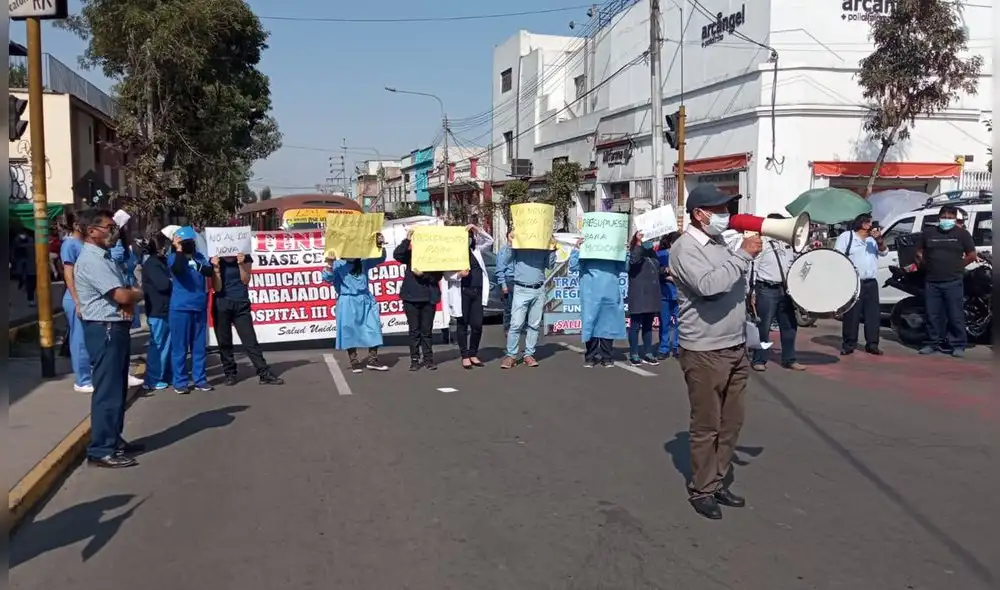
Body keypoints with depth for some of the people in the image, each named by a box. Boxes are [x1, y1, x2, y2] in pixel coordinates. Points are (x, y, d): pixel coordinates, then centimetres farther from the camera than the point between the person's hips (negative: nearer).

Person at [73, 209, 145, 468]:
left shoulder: (105, 258, 16)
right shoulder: (90, 260, -16)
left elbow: (125, 291, 14)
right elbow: (122, 296, -23)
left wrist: (129, 303, -8)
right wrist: (137, 295, -1)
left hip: (117, 328, 10)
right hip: (104, 330, -10)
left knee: (118, 388, 16)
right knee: (107, 390, -6)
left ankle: (114, 441, 26)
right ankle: (101, 450, 0)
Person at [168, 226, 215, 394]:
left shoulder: (199, 256, 11)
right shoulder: (173, 257, -2)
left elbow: (210, 272, -3)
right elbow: (177, 269, -25)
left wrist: (198, 266, -18)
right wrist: (179, 250, -17)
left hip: (199, 306, 5)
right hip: (181, 308, -5)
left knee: (199, 345, 10)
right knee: (180, 346, 0)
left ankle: (200, 379, 17)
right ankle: (180, 382, 7)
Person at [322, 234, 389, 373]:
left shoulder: (363, 262, 7)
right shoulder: (338, 265, -5)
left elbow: (380, 259, 11)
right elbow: (327, 278, -14)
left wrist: (381, 246, -6)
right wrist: (330, 264, -30)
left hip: (366, 301, 4)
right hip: (348, 303, -4)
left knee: (374, 329, 4)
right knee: (350, 332, 2)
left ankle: (372, 360, 12)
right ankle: (354, 361, 12)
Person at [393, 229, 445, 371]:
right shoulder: (410, 254, 4)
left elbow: (438, 275, -3)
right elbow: (397, 255, -14)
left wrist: (423, 274, -17)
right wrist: (407, 239, -20)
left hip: (429, 298, 0)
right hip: (411, 297, 0)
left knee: (427, 330, 5)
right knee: (414, 330, 5)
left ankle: (428, 359, 12)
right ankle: (414, 359, 9)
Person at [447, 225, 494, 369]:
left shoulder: (476, 250, 13)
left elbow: (489, 240, 14)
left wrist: (476, 229, 1)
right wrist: (459, 274, -25)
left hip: (477, 292, 5)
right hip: (462, 292, -5)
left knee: (477, 324, 4)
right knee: (462, 324, 3)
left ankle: (473, 354, 18)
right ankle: (465, 356, 10)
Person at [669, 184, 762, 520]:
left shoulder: (722, 244, 14)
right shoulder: (685, 248, -12)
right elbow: (708, 285, -29)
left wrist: (747, 334, 21)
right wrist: (743, 256, -21)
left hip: (735, 348, 8)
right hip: (704, 352, -8)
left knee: (731, 422, 14)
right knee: (707, 425, 1)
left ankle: (718, 481, 27)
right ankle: (702, 490, 14)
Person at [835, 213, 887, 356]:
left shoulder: (873, 239, 19)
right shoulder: (846, 236, 2)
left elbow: (884, 251, 11)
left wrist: (879, 240, -8)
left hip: (871, 283, 6)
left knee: (873, 314, 4)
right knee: (852, 315, -4)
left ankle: (872, 344, 9)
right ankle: (848, 344, 2)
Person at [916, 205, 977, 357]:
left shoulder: (962, 233, 2)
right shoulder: (928, 232, 9)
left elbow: (972, 255, 5)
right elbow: (919, 252, 18)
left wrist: (957, 266, 3)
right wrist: (927, 266, 10)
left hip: (953, 282, -3)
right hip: (931, 281, 3)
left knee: (956, 315, -1)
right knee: (933, 315, 8)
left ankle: (959, 345, 5)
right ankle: (933, 343, 17)